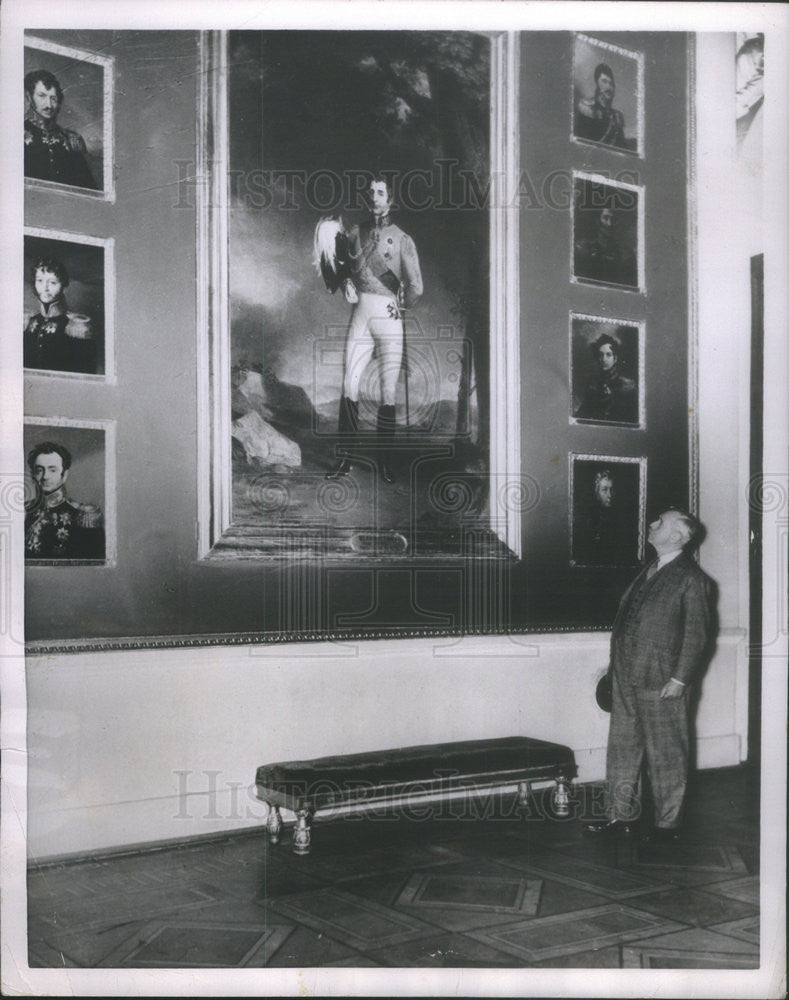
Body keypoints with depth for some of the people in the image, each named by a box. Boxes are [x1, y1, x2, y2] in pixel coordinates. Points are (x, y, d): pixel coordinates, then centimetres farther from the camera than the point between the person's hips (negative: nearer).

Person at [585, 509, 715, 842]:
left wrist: (679, 679, -16)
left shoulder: (692, 580, -9)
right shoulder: (648, 572, 15)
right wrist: (617, 665, 14)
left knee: (666, 756, 4)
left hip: (662, 684, -8)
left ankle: (668, 824, 17)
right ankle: (622, 816, 24)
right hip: (627, 678, 8)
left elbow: (696, 635, -12)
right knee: (622, 749, 13)